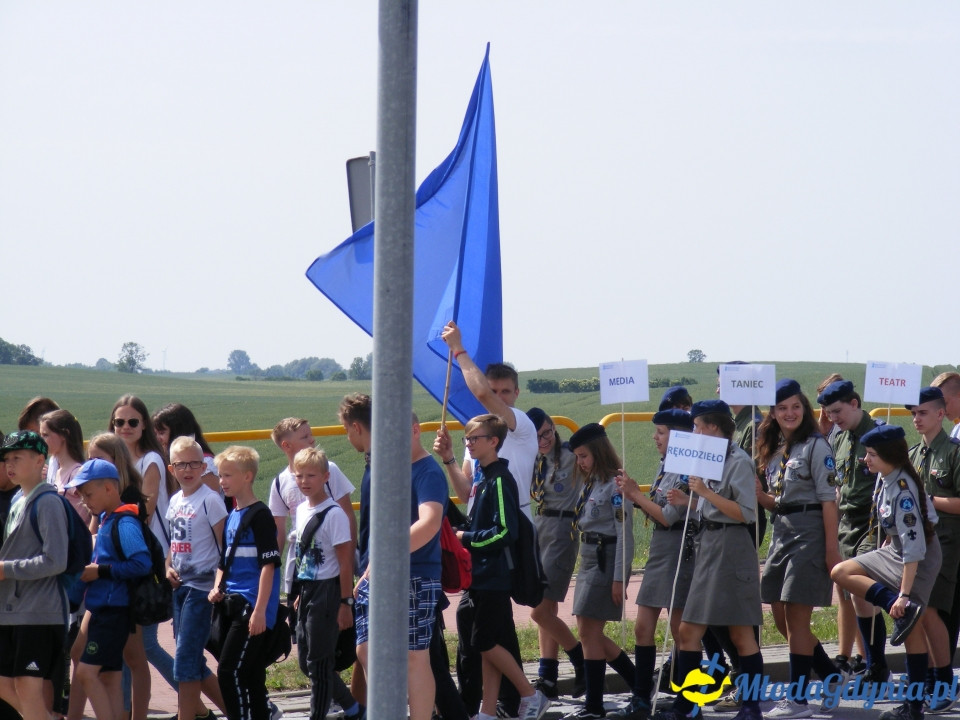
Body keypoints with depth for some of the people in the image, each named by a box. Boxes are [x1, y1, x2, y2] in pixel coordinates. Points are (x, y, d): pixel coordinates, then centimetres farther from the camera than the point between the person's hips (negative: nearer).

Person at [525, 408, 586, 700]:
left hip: (562, 530, -8)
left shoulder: (569, 455, -11)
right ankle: (548, 678, 11)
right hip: (537, 528, 8)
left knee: (540, 612, -11)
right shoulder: (533, 460, 11)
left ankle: (582, 663, 5)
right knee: (545, 610, 8)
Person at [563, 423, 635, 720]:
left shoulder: (615, 485, -13)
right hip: (589, 559, 9)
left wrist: (619, 578, -18)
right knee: (590, 633, 10)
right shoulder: (589, 483, 13)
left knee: (589, 631, -7)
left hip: (607, 559, -9)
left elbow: (625, 534, -16)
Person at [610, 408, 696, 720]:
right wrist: (634, 496, 0)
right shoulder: (665, 466, 12)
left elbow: (669, 516, -18)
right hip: (658, 551, 9)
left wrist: (636, 494, -11)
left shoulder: (687, 471, -15)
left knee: (680, 630, -2)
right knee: (643, 628, 7)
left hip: (679, 552, -9)